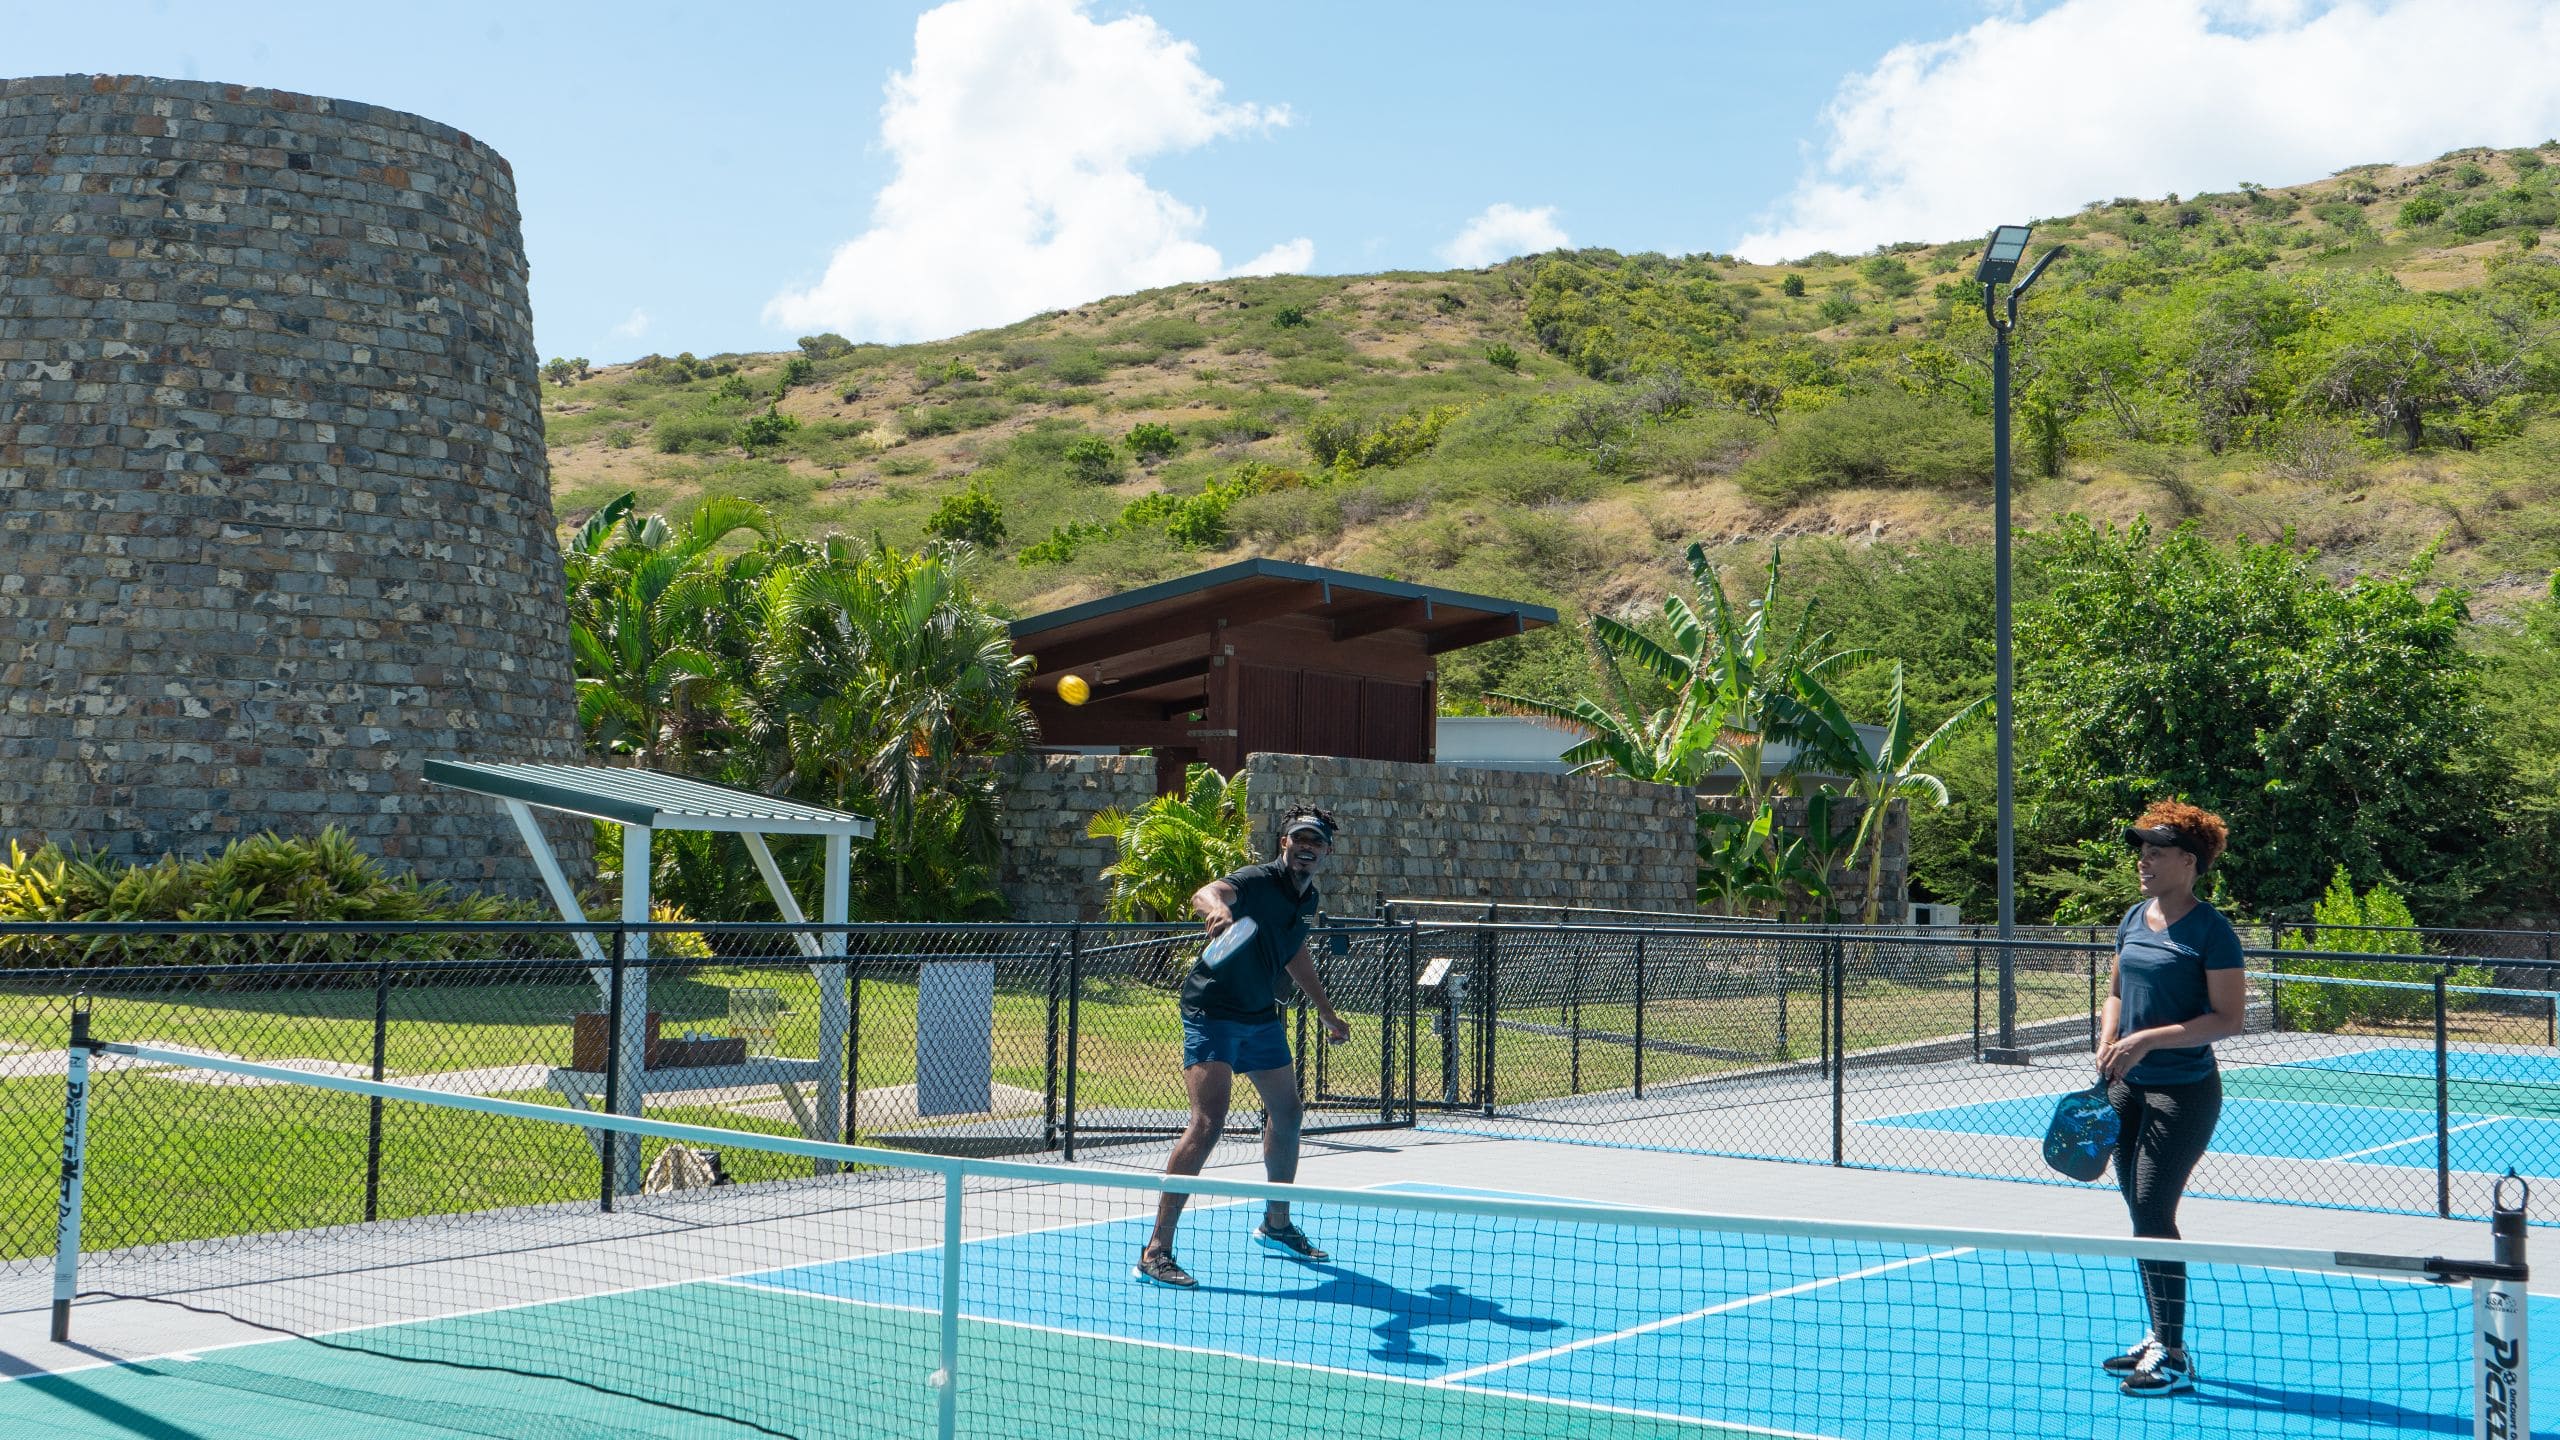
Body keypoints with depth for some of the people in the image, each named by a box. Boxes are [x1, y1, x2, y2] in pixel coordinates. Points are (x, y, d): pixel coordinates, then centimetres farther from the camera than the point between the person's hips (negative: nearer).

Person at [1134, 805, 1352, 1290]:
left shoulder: (1308, 900, 7)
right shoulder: (1259, 881, -19)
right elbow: (1206, 893, -42)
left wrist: (1329, 1015, 34)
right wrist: (1215, 905, -67)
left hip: (1262, 1017, 9)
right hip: (1212, 1013, -9)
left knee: (1286, 1114, 19)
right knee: (1207, 1123, -20)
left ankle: (1276, 1225, 41)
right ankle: (1155, 1252, -17)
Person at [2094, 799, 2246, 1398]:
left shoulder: (2210, 930, -13)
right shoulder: (2134, 919, 9)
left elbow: (2229, 1017, -16)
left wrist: (2149, 1039, -21)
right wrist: (2107, 1043, 1)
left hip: (2183, 1090, -8)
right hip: (2128, 1087, 8)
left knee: (2154, 1213, -10)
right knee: (2140, 1213, 12)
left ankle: (2175, 1357, 0)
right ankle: (2158, 1337, 24)